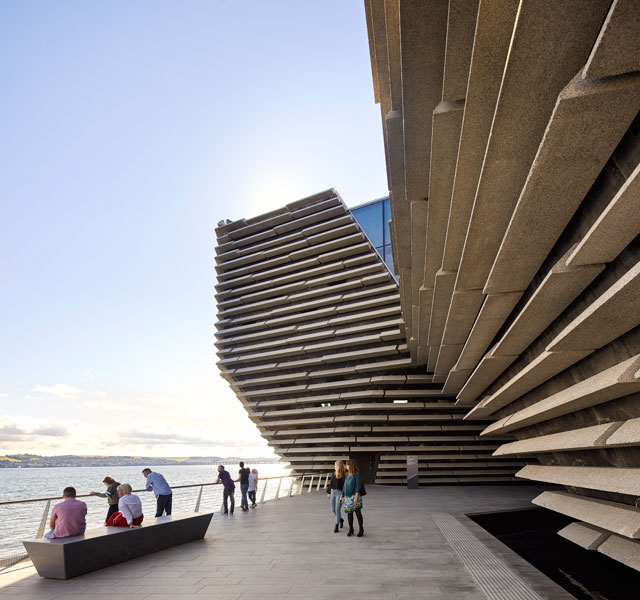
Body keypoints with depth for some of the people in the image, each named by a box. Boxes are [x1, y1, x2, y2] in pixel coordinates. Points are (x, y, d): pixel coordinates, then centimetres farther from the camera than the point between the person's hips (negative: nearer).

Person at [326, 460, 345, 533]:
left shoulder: (343, 475, -12)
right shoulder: (333, 473, 8)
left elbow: (344, 485, -15)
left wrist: (343, 495, -21)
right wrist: (329, 492, 15)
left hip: (340, 493, -7)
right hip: (333, 492, 7)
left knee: (337, 509, -7)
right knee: (333, 509, 12)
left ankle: (336, 526, 3)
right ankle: (341, 519, 38)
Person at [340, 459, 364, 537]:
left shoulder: (357, 474, -9)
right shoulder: (347, 475, 11)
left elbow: (358, 485, -16)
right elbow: (344, 486, 17)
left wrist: (356, 496, -25)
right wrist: (342, 496, 16)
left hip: (354, 496, -6)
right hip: (347, 497, 6)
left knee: (358, 512, -5)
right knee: (349, 513, 8)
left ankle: (361, 530, 7)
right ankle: (351, 530, 20)